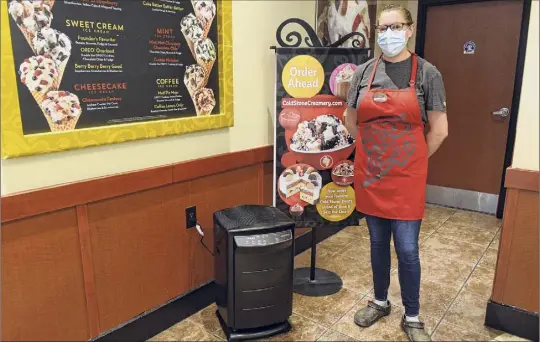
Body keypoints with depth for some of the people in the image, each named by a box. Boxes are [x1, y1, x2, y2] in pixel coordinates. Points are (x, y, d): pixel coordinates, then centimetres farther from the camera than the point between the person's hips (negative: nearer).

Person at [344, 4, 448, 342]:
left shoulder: (427, 73, -5)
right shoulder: (364, 72, 3)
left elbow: (439, 130, -3)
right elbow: (351, 121, 12)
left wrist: (412, 161, 4)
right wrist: (377, 151, 13)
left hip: (406, 177, -3)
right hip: (369, 174, 3)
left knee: (407, 248, 2)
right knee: (378, 242, 15)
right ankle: (380, 302, 35)